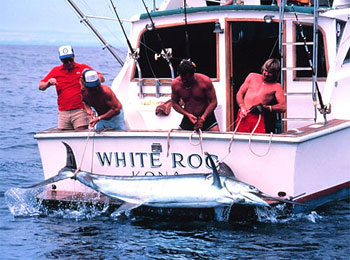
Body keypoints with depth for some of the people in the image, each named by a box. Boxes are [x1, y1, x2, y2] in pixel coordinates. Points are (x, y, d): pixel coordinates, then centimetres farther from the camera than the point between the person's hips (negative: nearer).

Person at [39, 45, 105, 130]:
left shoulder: (83, 68, 9)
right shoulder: (55, 71, 14)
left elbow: (101, 78, 3)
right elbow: (40, 86, 15)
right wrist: (49, 83, -7)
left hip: (80, 111, -2)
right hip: (63, 113, 3)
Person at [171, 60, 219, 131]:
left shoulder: (205, 81, -16)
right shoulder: (175, 84, -10)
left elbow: (213, 102, -12)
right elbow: (174, 103, 2)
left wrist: (202, 118, -22)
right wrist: (187, 114, -14)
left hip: (206, 116, -2)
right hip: (188, 118, 2)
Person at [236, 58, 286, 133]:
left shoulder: (276, 87, 9)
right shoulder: (252, 77, 18)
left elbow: (283, 107, -1)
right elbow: (240, 94, 18)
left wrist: (265, 107, -13)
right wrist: (242, 107, -2)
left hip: (258, 118, -2)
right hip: (243, 116, 2)